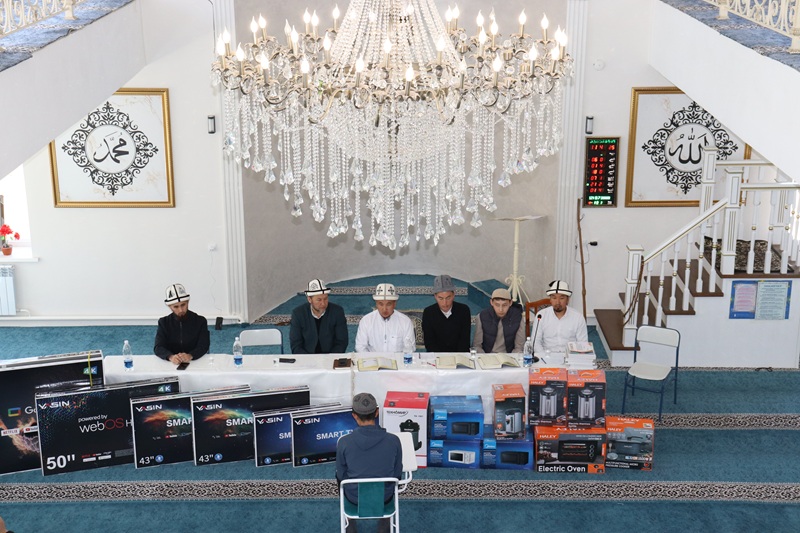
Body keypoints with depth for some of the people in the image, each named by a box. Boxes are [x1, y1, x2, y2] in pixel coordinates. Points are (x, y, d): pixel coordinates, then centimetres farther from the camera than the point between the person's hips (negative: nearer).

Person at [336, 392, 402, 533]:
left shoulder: (344, 442, -24)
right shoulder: (394, 441, -22)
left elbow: (341, 475, -8)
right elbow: (397, 474, -7)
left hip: (354, 496, 0)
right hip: (384, 496, 1)